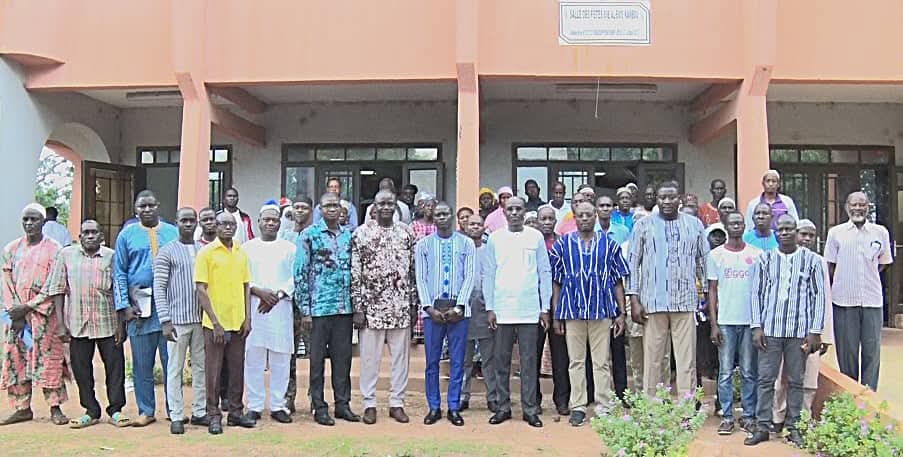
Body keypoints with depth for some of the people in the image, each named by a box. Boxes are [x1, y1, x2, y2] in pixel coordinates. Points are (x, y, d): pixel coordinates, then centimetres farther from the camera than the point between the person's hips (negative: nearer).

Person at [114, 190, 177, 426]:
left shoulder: (173, 232, 8)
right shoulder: (127, 235, 8)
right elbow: (119, 273, 6)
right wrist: (123, 306, -3)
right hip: (139, 306, 1)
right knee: (142, 364, 7)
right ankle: (146, 411, 18)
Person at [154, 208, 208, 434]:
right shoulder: (167, 252, -2)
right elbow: (159, 288, -6)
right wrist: (165, 320, -13)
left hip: (201, 318, 4)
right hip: (177, 319, -4)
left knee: (201, 366, 9)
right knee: (175, 368, 1)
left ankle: (199, 411, 18)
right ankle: (176, 416, 9)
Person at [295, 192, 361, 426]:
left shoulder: (349, 235, 10)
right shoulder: (309, 235, -4)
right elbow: (300, 273, -6)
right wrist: (304, 310, -9)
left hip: (345, 308, 4)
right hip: (319, 307, -4)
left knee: (343, 357, 10)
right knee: (317, 358, 5)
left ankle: (343, 403, 21)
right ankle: (319, 407, 14)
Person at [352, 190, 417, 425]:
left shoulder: (406, 233, 7)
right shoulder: (361, 233, -1)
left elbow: (414, 270, 9)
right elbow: (355, 273, -3)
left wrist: (414, 304, 5)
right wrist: (357, 307, -7)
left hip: (401, 307, 3)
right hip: (371, 306, -2)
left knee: (401, 355, 8)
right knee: (369, 357, 5)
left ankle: (397, 402, 19)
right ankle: (369, 404, 17)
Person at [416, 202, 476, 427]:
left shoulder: (466, 243, 5)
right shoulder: (424, 244, 7)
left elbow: (469, 277, 0)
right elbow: (420, 279, 4)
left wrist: (458, 307, -9)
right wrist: (430, 308, -7)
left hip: (458, 309, 0)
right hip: (432, 308, 1)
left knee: (457, 361, 3)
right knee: (432, 361, 5)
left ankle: (454, 408, 13)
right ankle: (434, 407, 15)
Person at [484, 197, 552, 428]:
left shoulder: (536, 237, 5)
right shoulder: (495, 238, 6)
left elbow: (545, 273, 6)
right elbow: (488, 274, 7)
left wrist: (545, 308, 2)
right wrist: (490, 308, 1)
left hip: (530, 310, -1)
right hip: (502, 310, 1)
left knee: (529, 361, 3)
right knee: (502, 361, 5)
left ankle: (530, 409, 10)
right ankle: (503, 407, 15)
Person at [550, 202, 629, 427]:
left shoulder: (609, 244, 7)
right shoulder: (563, 244, 7)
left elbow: (618, 281, 7)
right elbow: (555, 281, 7)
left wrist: (621, 313, 2)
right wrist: (555, 315, 3)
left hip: (602, 310, 0)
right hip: (573, 309, 0)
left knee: (601, 362, 4)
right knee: (576, 361, 5)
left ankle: (603, 407, 11)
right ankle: (577, 407, 12)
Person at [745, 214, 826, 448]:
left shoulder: (812, 260, 6)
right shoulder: (764, 259, 8)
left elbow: (819, 296, 4)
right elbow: (756, 293, 8)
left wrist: (815, 331, -2)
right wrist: (756, 326, 0)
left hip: (799, 330, -1)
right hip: (770, 329, 1)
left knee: (796, 381, 6)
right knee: (765, 379, 2)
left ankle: (794, 428, 16)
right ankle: (763, 427, 9)